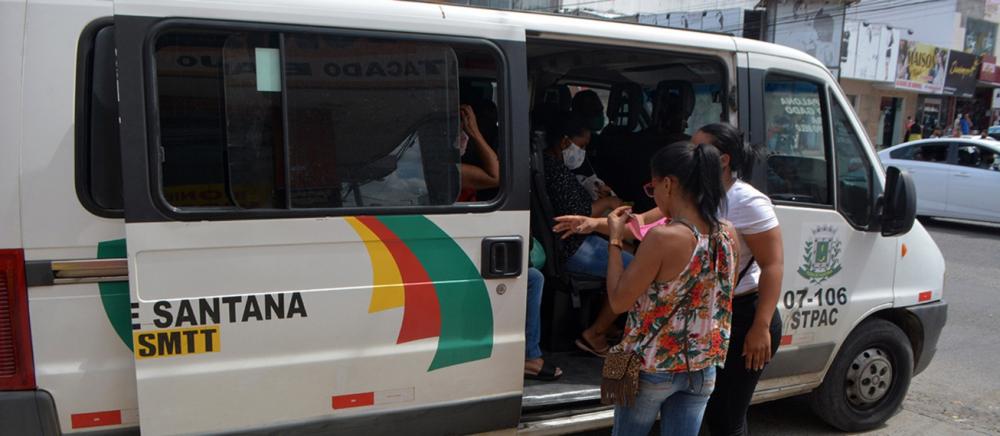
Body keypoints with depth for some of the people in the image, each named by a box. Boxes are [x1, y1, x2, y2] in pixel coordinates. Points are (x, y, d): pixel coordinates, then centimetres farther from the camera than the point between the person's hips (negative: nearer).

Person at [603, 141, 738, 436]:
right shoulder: (728, 234, -5)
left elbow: (618, 301, -19)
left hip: (653, 369, -5)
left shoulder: (663, 237, -26)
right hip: (702, 369, 5)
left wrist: (615, 241, -9)